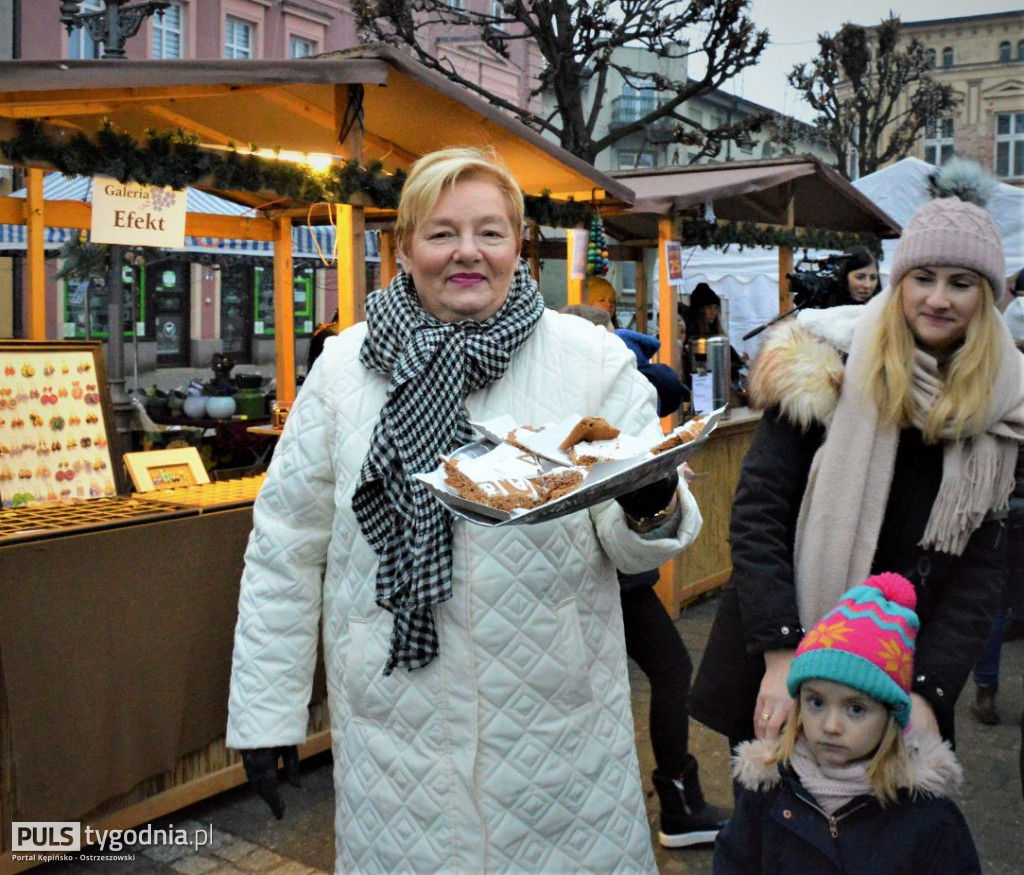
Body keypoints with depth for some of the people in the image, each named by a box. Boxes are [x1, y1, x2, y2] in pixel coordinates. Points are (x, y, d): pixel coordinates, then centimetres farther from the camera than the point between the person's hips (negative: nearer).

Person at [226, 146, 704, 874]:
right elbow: (286, 548, 3)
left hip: (561, 725, 0)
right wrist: (266, 714, 3)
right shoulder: (345, 365, 0)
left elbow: (634, 545, -1)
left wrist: (650, 511, -25)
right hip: (394, 729, 1)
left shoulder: (594, 359, -2)